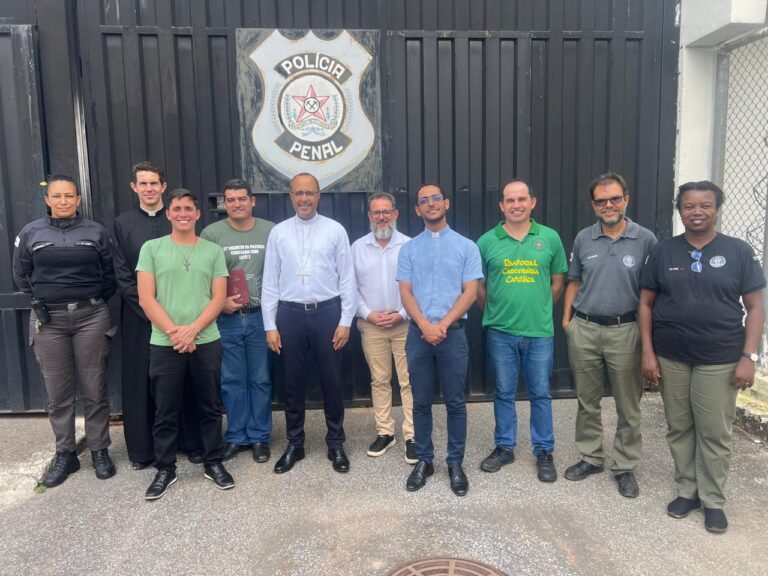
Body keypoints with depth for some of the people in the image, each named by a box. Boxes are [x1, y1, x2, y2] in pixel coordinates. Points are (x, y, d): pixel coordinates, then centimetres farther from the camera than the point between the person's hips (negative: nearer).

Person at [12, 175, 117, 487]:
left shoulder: (95, 232, 3)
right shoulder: (30, 233, 4)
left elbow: (109, 274, 8)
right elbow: (21, 275, 13)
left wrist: (94, 300, 2)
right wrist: (42, 300, 6)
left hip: (91, 317, -1)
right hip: (48, 321, 1)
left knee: (94, 390, 4)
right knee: (58, 393, 6)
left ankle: (100, 450, 17)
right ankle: (65, 454, 19)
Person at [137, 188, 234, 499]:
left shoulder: (213, 251, 5)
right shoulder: (151, 248, 3)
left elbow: (219, 298, 0)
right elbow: (146, 298, -3)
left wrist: (192, 330, -12)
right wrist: (173, 331, -13)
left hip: (206, 342, 1)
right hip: (164, 343, 0)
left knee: (210, 407, 10)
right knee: (165, 411, 9)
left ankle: (213, 463, 26)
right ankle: (165, 469, 24)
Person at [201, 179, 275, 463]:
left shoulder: (271, 231, 0)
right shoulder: (211, 233, 1)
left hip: (261, 317, 0)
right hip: (226, 319, 0)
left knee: (260, 379, 9)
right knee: (232, 380, 9)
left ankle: (260, 437, 22)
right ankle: (236, 436, 24)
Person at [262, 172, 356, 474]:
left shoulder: (335, 230, 1)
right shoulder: (278, 232, 5)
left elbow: (347, 279, 0)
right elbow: (270, 282, 4)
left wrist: (345, 321, -5)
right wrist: (270, 325, 0)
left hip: (327, 312, -1)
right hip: (290, 314, 2)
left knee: (332, 381, 8)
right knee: (293, 383, 11)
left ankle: (335, 444, 24)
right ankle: (294, 444, 27)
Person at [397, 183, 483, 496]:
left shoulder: (466, 246, 4)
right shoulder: (408, 249, 8)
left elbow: (470, 292, -3)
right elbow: (406, 293, 2)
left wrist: (443, 324, -12)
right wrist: (425, 326, -12)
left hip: (453, 332, -1)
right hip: (418, 333, 2)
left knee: (455, 402, 5)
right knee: (421, 402, 8)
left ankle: (455, 463, 18)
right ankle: (424, 460, 21)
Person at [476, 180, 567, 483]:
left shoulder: (550, 238, 1)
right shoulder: (487, 241, -1)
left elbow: (557, 282, 9)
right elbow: (478, 286, 6)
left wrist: (539, 310, 10)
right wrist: (494, 313, 8)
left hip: (540, 331, 0)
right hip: (500, 332, 0)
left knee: (540, 394, 10)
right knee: (504, 393, 12)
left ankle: (544, 452, 26)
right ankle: (504, 447, 28)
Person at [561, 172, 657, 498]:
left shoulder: (646, 240, -4)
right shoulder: (583, 239, 4)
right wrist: (566, 318, 6)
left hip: (626, 331, -2)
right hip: (584, 330, 3)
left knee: (628, 406, 7)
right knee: (587, 401, 14)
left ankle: (624, 466, 23)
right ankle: (590, 457, 30)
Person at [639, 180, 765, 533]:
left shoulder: (738, 252, -1)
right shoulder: (663, 252, 2)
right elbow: (646, 304, 4)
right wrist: (648, 352, -2)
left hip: (719, 361, -1)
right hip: (671, 358, 2)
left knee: (715, 434, 6)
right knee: (679, 430, 11)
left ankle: (713, 500, 21)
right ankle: (687, 490, 27)